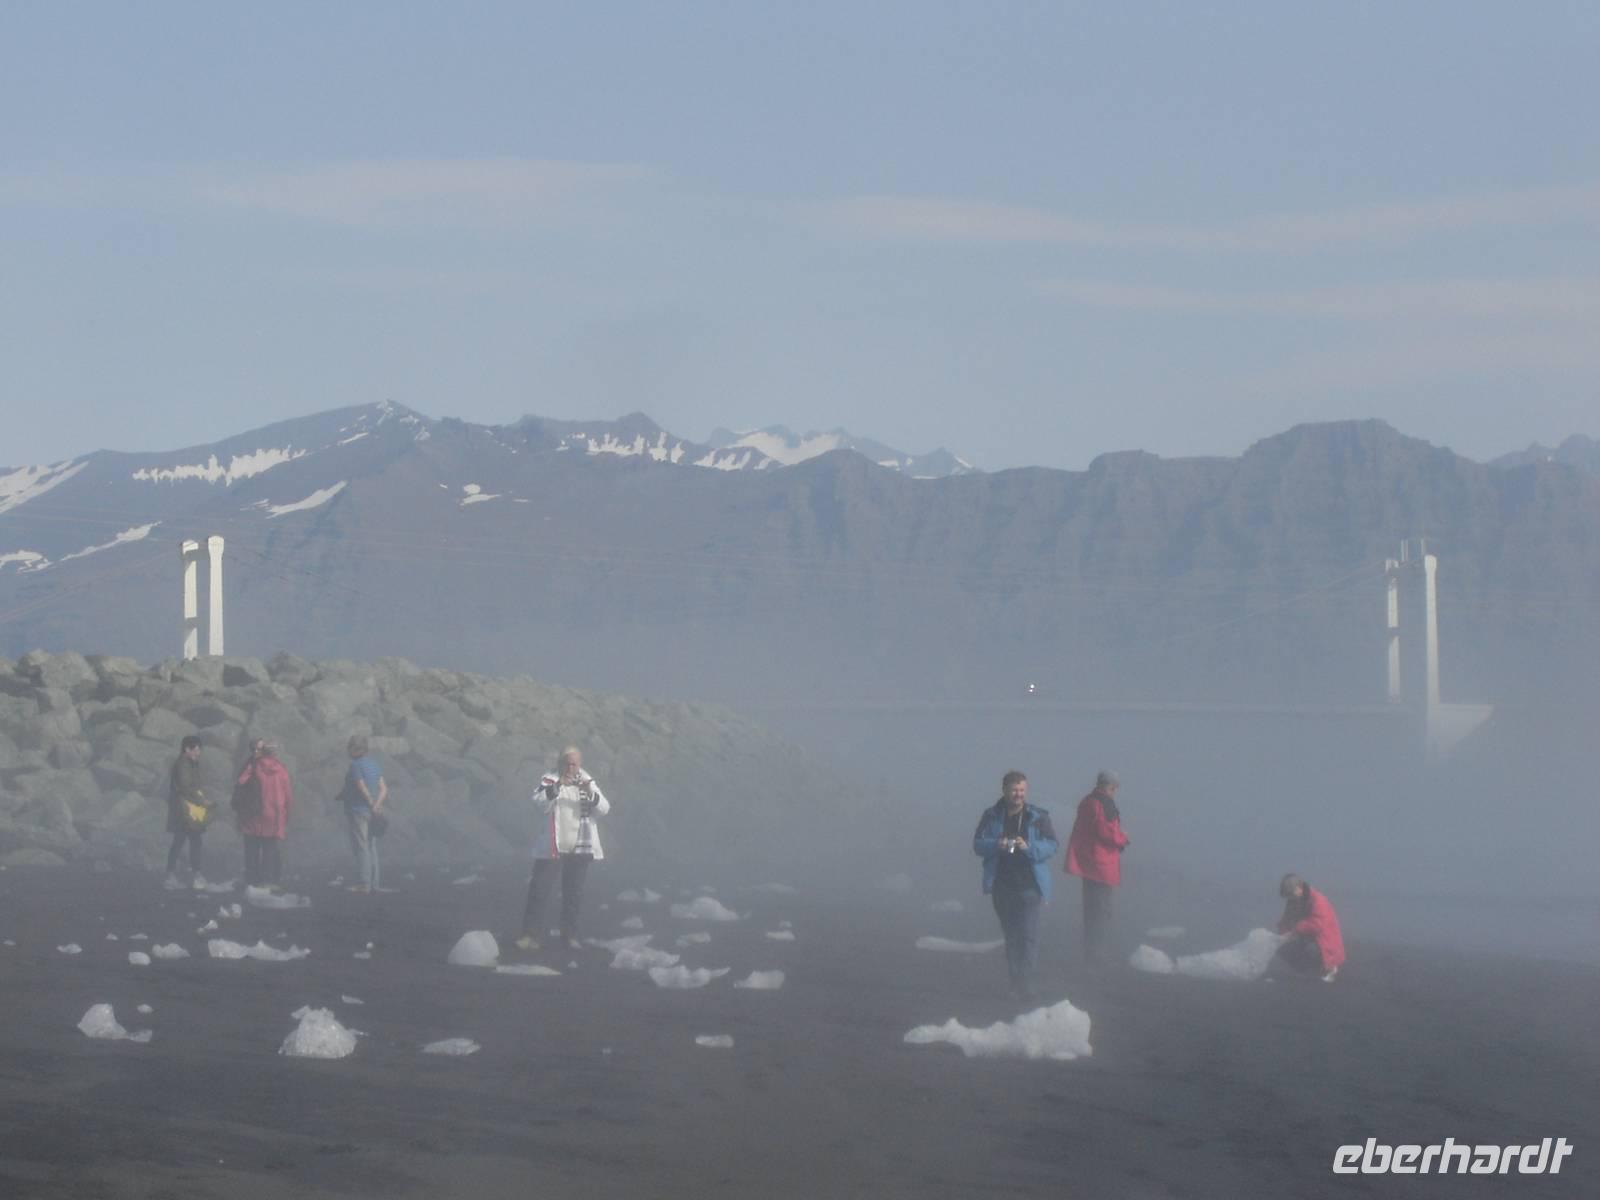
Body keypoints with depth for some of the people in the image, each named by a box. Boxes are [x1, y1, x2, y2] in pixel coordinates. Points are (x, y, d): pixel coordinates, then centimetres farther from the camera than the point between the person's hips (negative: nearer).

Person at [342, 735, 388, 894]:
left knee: (361, 848, -7)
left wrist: (373, 806, -5)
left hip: (358, 810, -8)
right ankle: (374, 883, 9)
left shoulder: (356, 765, -12)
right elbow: (383, 788, 6)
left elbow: (362, 788, -16)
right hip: (371, 813, 8)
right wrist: (376, 806, -5)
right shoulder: (375, 764, 12)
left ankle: (363, 883, -10)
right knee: (371, 848, 10)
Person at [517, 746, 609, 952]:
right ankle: (530, 934, -4)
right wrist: (556, 787, -32)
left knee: (574, 893, 9)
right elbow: (540, 803, -18)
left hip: (580, 849, 3)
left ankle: (570, 934, 18)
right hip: (551, 848, -3)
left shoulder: (588, 782, 6)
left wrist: (590, 793, -22)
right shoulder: (549, 780, -1)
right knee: (539, 890, -6)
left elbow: (604, 809, -5)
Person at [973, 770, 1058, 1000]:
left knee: (1028, 934, -13)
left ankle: (1024, 982, -16)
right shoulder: (991, 816, 5)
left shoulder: (1038, 817, 0)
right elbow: (978, 844, 3)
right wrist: (997, 845, -18)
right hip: (1002, 884, 3)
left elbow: (1051, 845, -3)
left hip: (1028, 885, -3)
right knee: (1010, 934, 13)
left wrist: (1029, 847, -20)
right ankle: (1015, 979, 22)